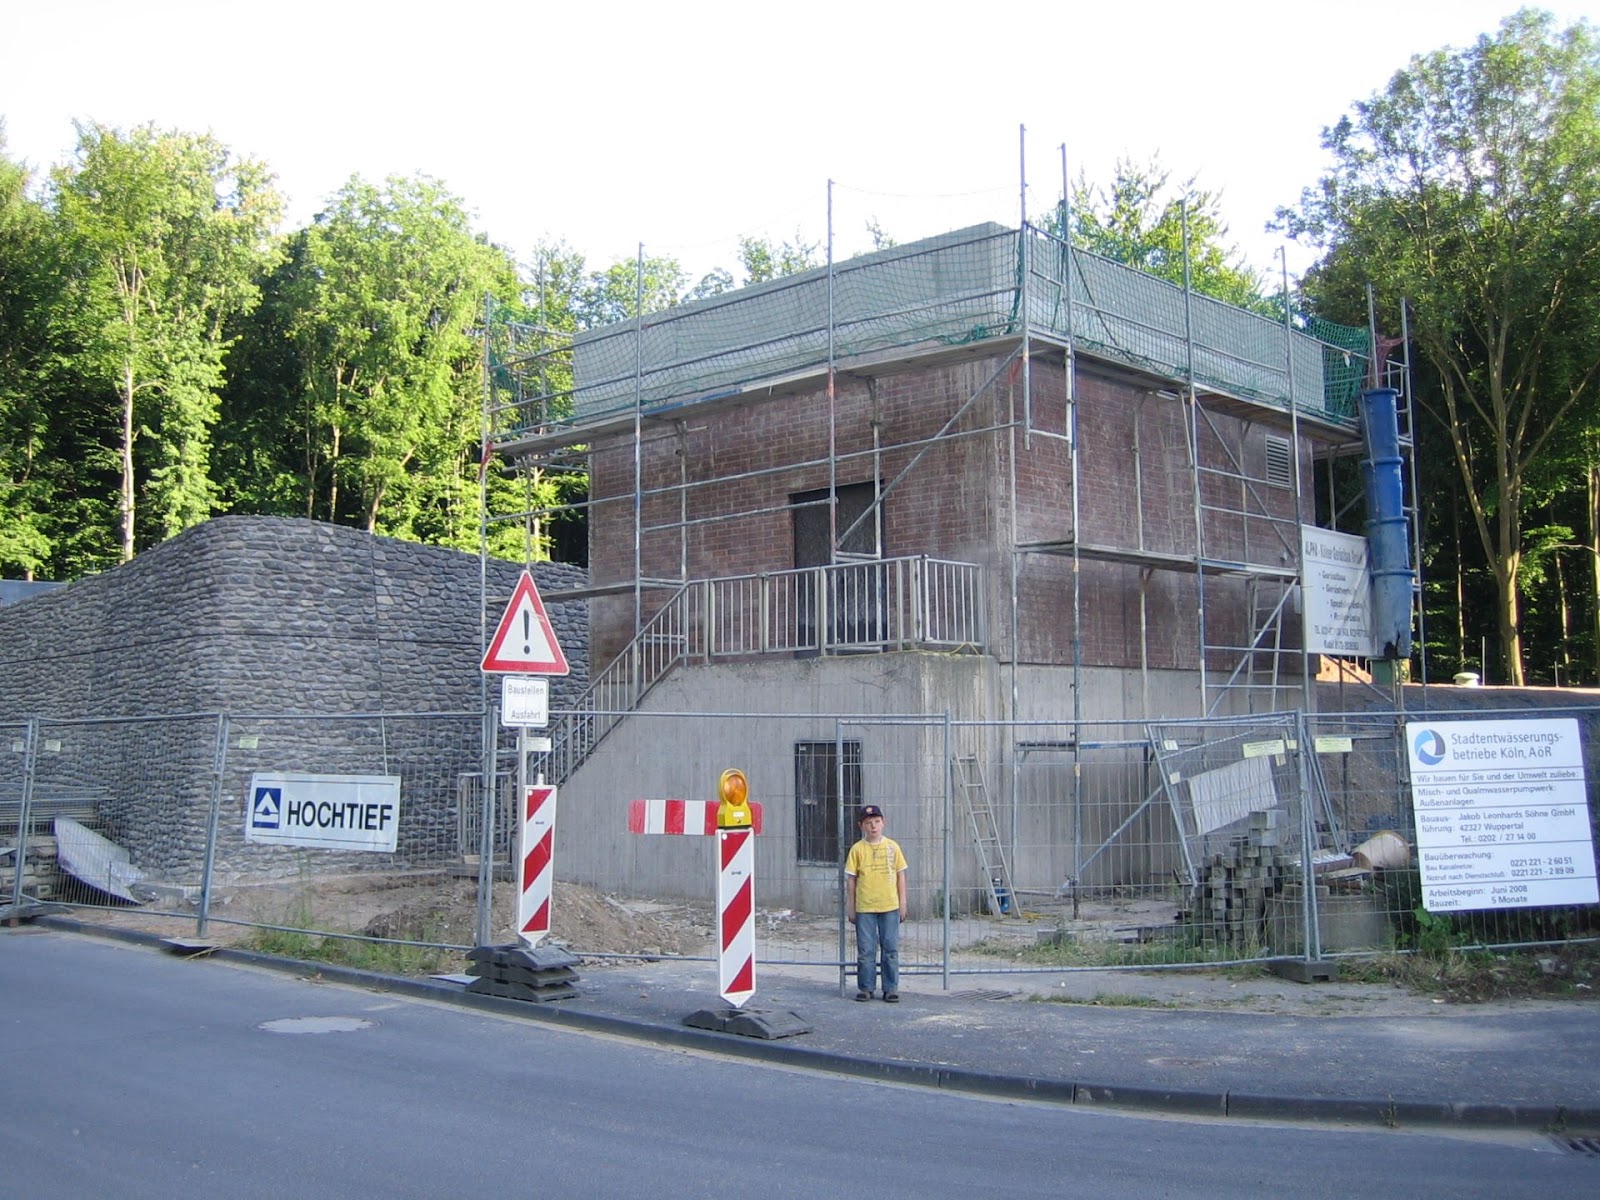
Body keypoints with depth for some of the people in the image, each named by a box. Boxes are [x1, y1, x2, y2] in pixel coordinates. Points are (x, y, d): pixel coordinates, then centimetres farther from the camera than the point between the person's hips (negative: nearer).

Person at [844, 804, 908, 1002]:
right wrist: (850, 907, 1)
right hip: (864, 908, -1)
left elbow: (900, 875, 8)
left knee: (891, 949, 5)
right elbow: (851, 879, 3)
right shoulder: (857, 849, 0)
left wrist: (902, 903, 5)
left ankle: (891, 988, 13)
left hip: (890, 906, 1)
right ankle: (865, 988, 14)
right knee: (866, 950, 4)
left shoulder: (892, 846, 3)